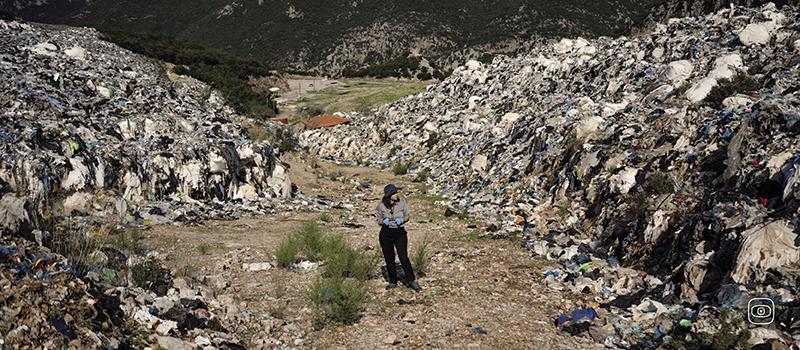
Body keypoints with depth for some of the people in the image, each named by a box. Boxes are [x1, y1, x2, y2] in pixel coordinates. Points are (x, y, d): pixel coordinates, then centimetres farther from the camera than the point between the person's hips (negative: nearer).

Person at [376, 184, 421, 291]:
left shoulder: (402, 203, -4)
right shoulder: (381, 205, -4)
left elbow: (407, 216, 9)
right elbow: (379, 220, 5)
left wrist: (402, 220, -13)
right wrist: (384, 222, -17)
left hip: (400, 233, -1)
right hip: (386, 234, 1)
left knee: (404, 258, -9)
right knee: (389, 259, 8)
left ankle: (411, 281, 0)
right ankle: (393, 282, 22)